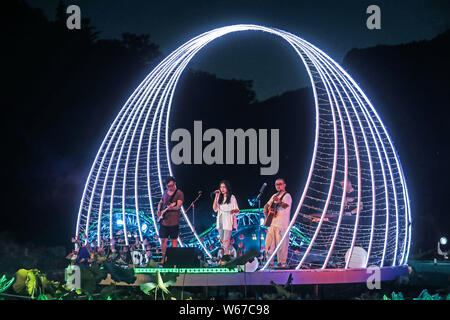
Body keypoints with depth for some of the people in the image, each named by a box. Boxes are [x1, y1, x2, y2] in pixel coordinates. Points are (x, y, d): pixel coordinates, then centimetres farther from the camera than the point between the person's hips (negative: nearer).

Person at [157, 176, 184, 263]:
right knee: (163, 240, 6)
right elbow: (160, 203, 27)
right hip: (163, 221, 5)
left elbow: (179, 206, -16)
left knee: (174, 240, -1)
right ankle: (163, 258, 15)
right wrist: (159, 210, 8)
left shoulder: (179, 193, -4)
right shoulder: (165, 193, 14)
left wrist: (172, 207, -36)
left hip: (173, 222, -5)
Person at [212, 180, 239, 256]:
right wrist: (216, 197, -3)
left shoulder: (232, 197, -1)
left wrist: (233, 210, -26)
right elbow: (215, 208, 1)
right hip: (220, 221, 5)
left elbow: (237, 210, -2)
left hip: (228, 221, -5)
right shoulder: (219, 198, 12)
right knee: (222, 240, 7)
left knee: (226, 240, -11)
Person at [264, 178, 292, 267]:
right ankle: (270, 262, 13)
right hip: (272, 223, 7)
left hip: (282, 225, -7)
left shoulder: (287, 196, -3)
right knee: (268, 243, 5)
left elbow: (285, 205, -22)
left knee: (281, 244, -7)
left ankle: (281, 262, -1)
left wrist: (279, 201, -42)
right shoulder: (275, 196, 20)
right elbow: (267, 205, 28)